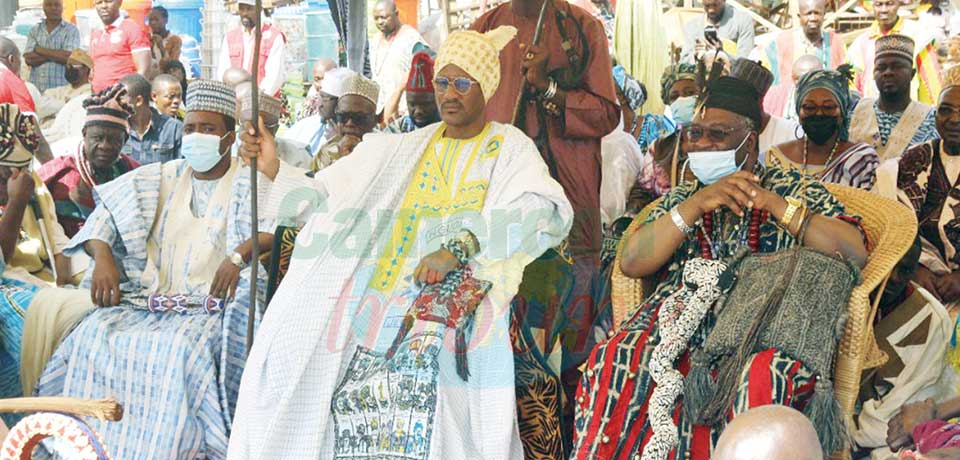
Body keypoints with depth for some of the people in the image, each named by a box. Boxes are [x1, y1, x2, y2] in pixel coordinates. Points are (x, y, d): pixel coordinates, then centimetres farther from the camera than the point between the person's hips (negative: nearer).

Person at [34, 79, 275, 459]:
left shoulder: (252, 182, 7)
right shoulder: (159, 179, 21)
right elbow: (106, 213, 16)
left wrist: (240, 253, -28)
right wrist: (102, 256, -5)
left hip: (212, 305, -4)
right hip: (147, 299, 4)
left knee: (181, 349, -33)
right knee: (92, 338, -21)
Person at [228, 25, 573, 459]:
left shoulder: (509, 148, 7)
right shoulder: (403, 149, 20)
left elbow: (542, 211, -13)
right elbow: (328, 198, 17)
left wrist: (458, 248, -24)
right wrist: (275, 170, 0)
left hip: (462, 295, -4)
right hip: (389, 289, 4)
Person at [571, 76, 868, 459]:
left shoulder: (795, 190, 16)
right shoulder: (679, 198, 23)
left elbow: (855, 255, 0)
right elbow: (631, 263, 6)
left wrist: (774, 204, -4)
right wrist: (698, 204, -3)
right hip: (679, 323, 3)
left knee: (757, 375, -37)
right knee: (618, 359, -28)